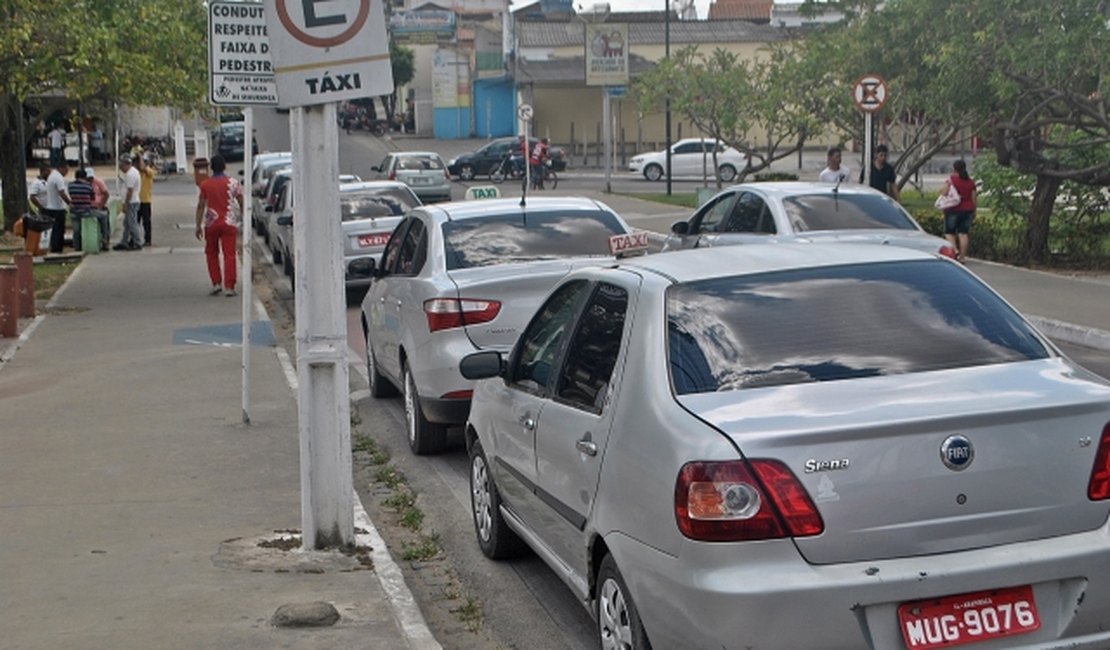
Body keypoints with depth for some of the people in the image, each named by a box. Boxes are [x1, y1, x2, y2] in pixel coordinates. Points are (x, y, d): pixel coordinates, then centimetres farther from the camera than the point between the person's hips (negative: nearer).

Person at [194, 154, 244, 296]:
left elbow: (201, 206, -3)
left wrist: (198, 226, 1)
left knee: (211, 253, 16)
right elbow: (241, 203, 0)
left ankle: (216, 283, 8)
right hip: (229, 223, -1)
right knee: (229, 254, -1)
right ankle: (229, 287, -7)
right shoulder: (233, 183, -2)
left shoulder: (205, 184, -2)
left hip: (211, 223, 1)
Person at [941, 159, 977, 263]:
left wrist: (941, 190, 6)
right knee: (963, 233, 4)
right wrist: (974, 211, 16)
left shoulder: (951, 180, -8)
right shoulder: (971, 181, 6)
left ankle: (954, 250, -16)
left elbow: (944, 192, -17)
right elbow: (973, 198, 7)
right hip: (967, 210, 4)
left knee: (949, 232, 7)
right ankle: (962, 256, 4)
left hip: (953, 210, -4)